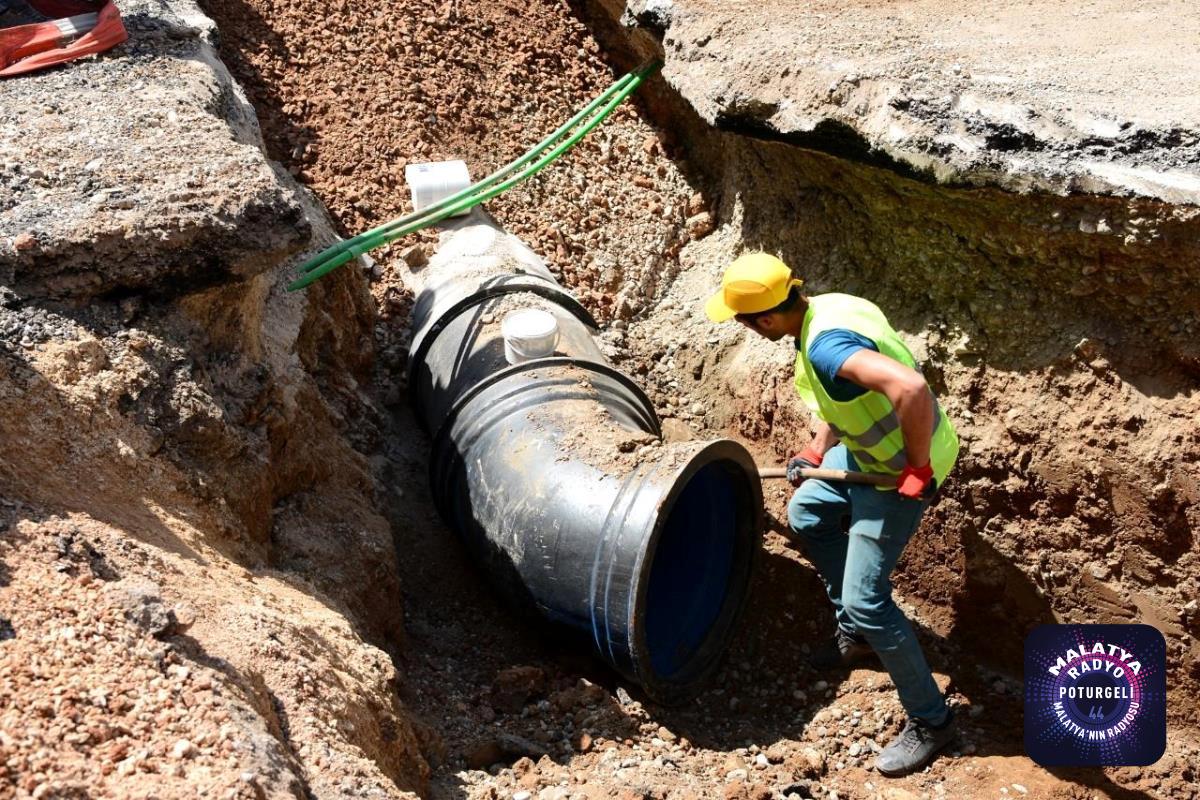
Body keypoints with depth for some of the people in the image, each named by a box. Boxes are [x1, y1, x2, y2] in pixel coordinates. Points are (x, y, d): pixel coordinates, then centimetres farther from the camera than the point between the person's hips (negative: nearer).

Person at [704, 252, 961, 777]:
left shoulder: (825, 345, -34)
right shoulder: (825, 308, -3)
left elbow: (911, 387, -48)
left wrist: (917, 468, -33)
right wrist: (817, 450, 12)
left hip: (900, 470, -10)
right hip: (866, 449, 10)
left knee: (865, 598, -7)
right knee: (806, 513, 25)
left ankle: (930, 720, 10)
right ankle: (855, 634, 38)